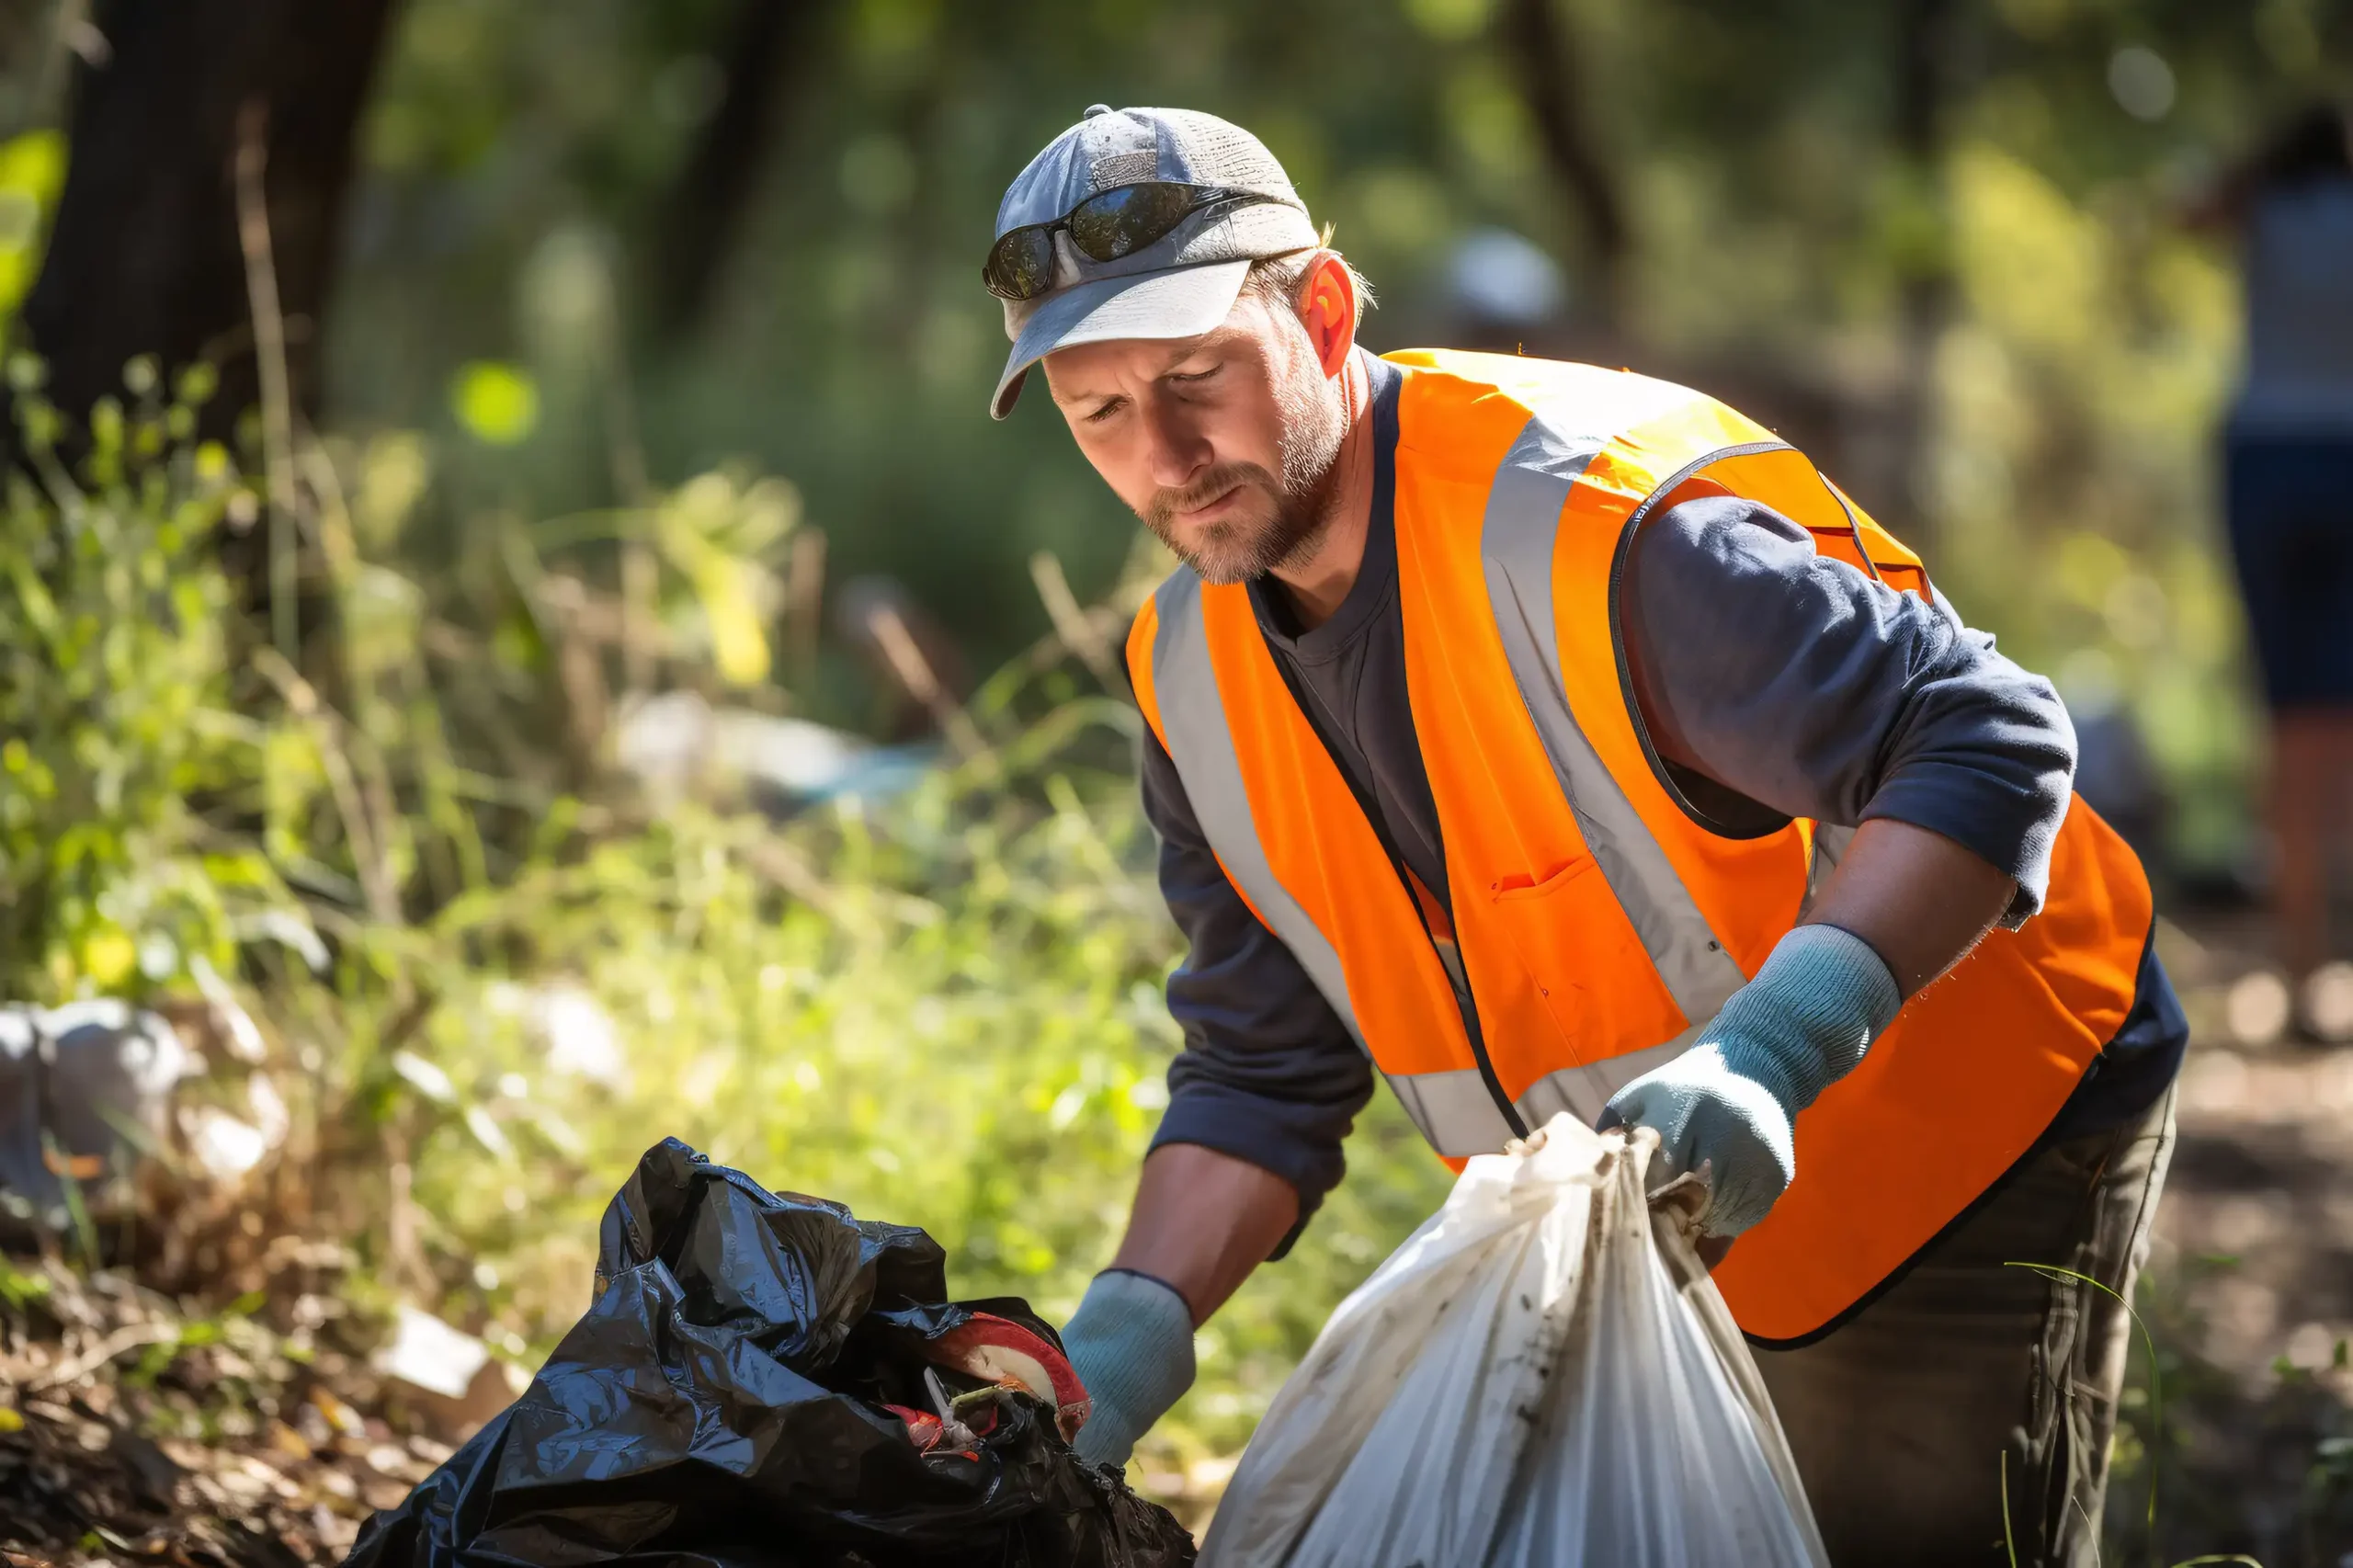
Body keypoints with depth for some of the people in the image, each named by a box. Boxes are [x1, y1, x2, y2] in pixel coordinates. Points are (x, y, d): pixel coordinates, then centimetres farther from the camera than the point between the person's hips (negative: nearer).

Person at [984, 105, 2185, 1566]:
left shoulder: (1595, 528, -30)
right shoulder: (1197, 675, -4)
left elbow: (1988, 749, -35)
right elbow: (1267, 1072, 2)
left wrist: (1767, 1052, -48)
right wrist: (1127, 1341, -14)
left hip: (1963, 1155, -7)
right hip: (1654, 1232, 7)